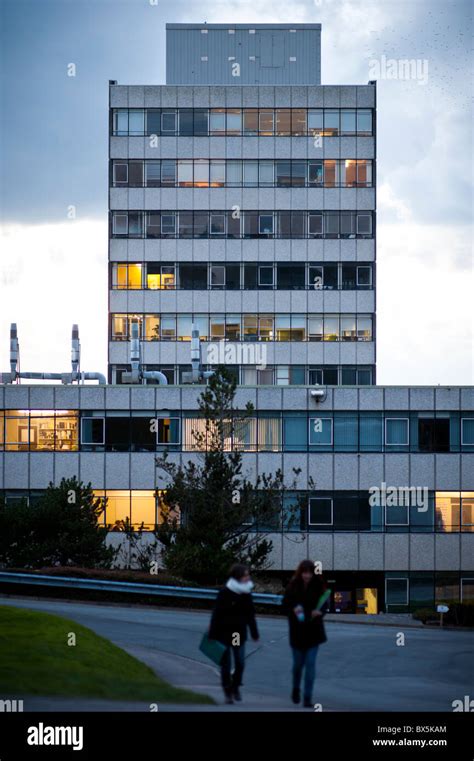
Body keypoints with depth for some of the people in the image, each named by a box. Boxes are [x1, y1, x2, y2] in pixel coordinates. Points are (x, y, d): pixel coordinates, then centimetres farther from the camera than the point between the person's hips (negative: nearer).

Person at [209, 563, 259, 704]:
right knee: (226, 664, 3)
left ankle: (235, 687, 25)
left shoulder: (246, 593, 2)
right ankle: (227, 692, 15)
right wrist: (212, 635, -14)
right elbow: (216, 614, -13)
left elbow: (250, 615, 11)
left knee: (240, 663, 3)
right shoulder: (225, 593, -14)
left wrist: (254, 633, 13)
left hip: (240, 634, 4)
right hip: (225, 633, -4)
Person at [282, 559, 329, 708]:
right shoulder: (292, 587, -7)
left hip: (314, 630, 0)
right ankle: (296, 689, 40)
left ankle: (308, 698, 0)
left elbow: (324, 605, 0)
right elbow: (285, 606, -3)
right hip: (297, 631, 0)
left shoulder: (318, 587, -6)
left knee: (310, 664, -4)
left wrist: (320, 612, -21)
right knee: (298, 663, 12)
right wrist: (293, 610, -24)